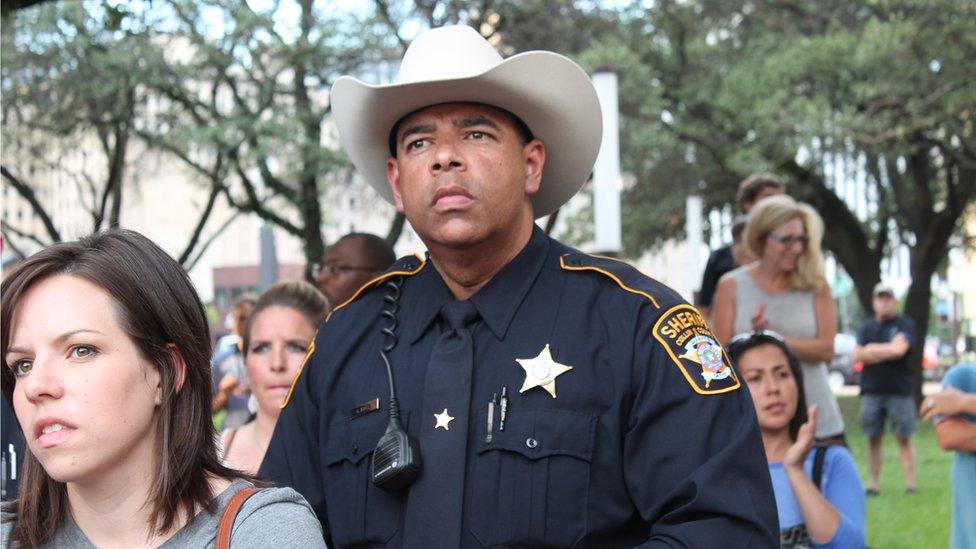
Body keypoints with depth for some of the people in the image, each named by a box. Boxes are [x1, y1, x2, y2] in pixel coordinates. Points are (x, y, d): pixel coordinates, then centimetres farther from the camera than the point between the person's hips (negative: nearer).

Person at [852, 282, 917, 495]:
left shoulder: (905, 325, 4)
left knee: (904, 438, -4)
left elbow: (899, 348, -12)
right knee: (873, 439, 3)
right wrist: (887, 353, -6)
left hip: (899, 390, -3)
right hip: (871, 390, 3)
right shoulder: (866, 327, 13)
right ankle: (872, 483, 6)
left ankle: (910, 482, -1)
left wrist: (872, 350, -2)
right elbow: (858, 356, 3)